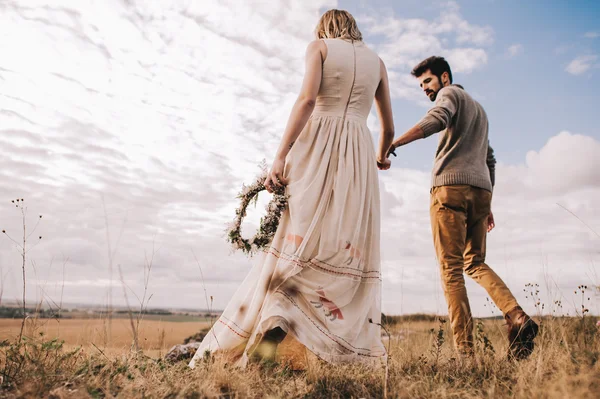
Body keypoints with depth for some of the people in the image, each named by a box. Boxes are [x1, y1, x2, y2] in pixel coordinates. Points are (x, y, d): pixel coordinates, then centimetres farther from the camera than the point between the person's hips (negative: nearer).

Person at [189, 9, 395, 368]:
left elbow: (308, 99, -8)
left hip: (317, 144, -2)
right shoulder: (376, 60, 22)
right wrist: (381, 156, 46)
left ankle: (273, 324, -20)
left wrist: (281, 154, -13)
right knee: (350, 251, 1)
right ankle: (360, 355, -3)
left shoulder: (319, 46, 12)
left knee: (299, 241, -5)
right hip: (358, 152, 3)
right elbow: (389, 128, 25)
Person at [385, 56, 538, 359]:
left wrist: (393, 143, -25)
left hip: (451, 186, -8)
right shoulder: (479, 108, 32)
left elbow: (436, 119, -17)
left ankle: (465, 349, -12)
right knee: (475, 263, 13)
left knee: (451, 269, -8)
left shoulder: (450, 93, 8)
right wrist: (487, 204, 27)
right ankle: (517, 317, -8)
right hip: (480, 188, 8)